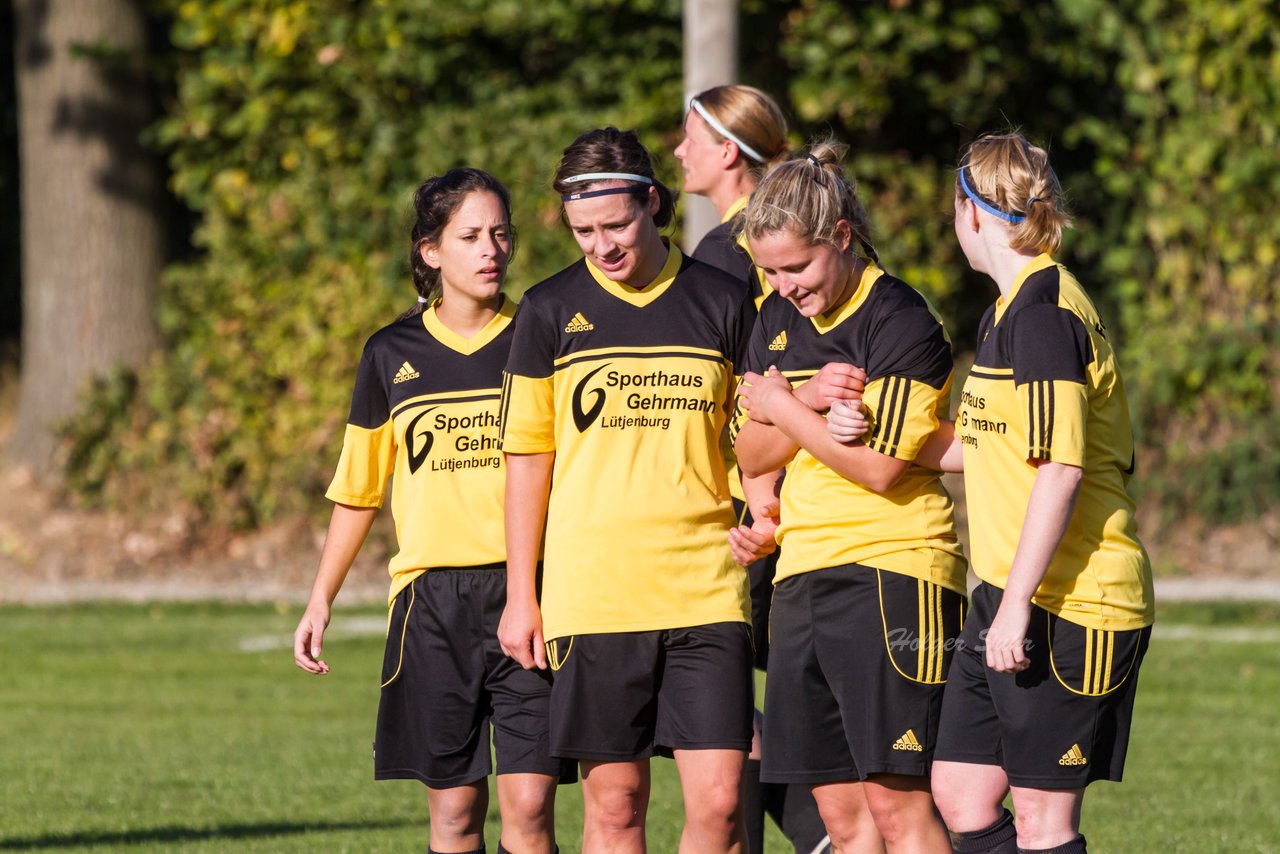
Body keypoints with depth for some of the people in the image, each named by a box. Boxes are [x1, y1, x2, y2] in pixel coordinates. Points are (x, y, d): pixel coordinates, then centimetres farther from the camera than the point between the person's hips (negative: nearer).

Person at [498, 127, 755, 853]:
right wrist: (520, 595, 7)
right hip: (591, 595, 0)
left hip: (706, 593, 0)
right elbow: (528, 457, 10)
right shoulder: (550, 311, 5)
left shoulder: (724, 303, 5)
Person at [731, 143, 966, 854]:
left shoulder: (901, 323, -9)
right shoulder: (777, 320, 14)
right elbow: (751, 457, 14)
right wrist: (806, 402, -6)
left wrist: (780, 407, -4)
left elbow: (878, 467, -14)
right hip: (802, 574, 7)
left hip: (892, 569, -7)